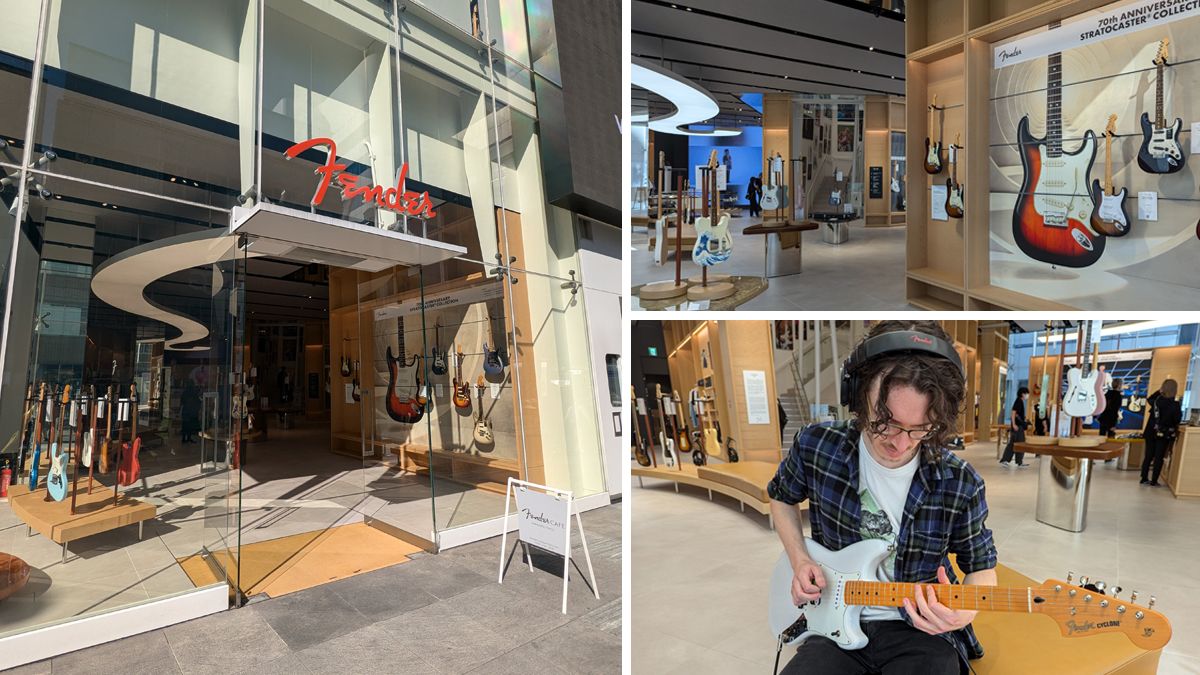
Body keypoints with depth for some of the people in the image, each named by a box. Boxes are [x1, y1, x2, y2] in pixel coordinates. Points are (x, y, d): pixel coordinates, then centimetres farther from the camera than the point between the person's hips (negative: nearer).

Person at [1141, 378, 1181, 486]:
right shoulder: (1175, 404, -16)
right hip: (1164, 435, -4)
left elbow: (1148, 399, 21)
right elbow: (1177, 420, -12)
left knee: (1148, 456, 11)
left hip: (1151, 432, 4)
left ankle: (1144, 479, 15)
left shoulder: (1156, 400, -3)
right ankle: (1154, 481, 7)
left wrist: (1159, 391, 21)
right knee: (1159, 458, 5)